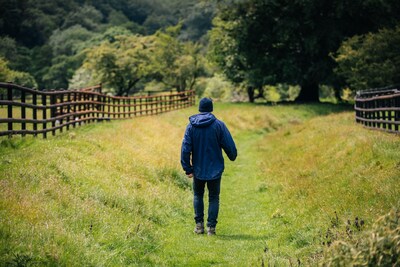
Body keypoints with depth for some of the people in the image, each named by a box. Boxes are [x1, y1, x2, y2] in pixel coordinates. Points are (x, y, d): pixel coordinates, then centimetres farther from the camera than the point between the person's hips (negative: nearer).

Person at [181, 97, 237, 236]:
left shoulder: (191, 126, -5)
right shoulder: (218, 125, -9)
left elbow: (186, 148, -6)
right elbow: (229, 145, -6)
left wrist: (187, 168, 0)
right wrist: (233, 156, 15)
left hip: (198, 169, 1)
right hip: (215, 169, -1)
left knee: (198, 195, 20)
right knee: (214, 198, 10)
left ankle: (199, 224, 13)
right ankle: (211, 227, 4)